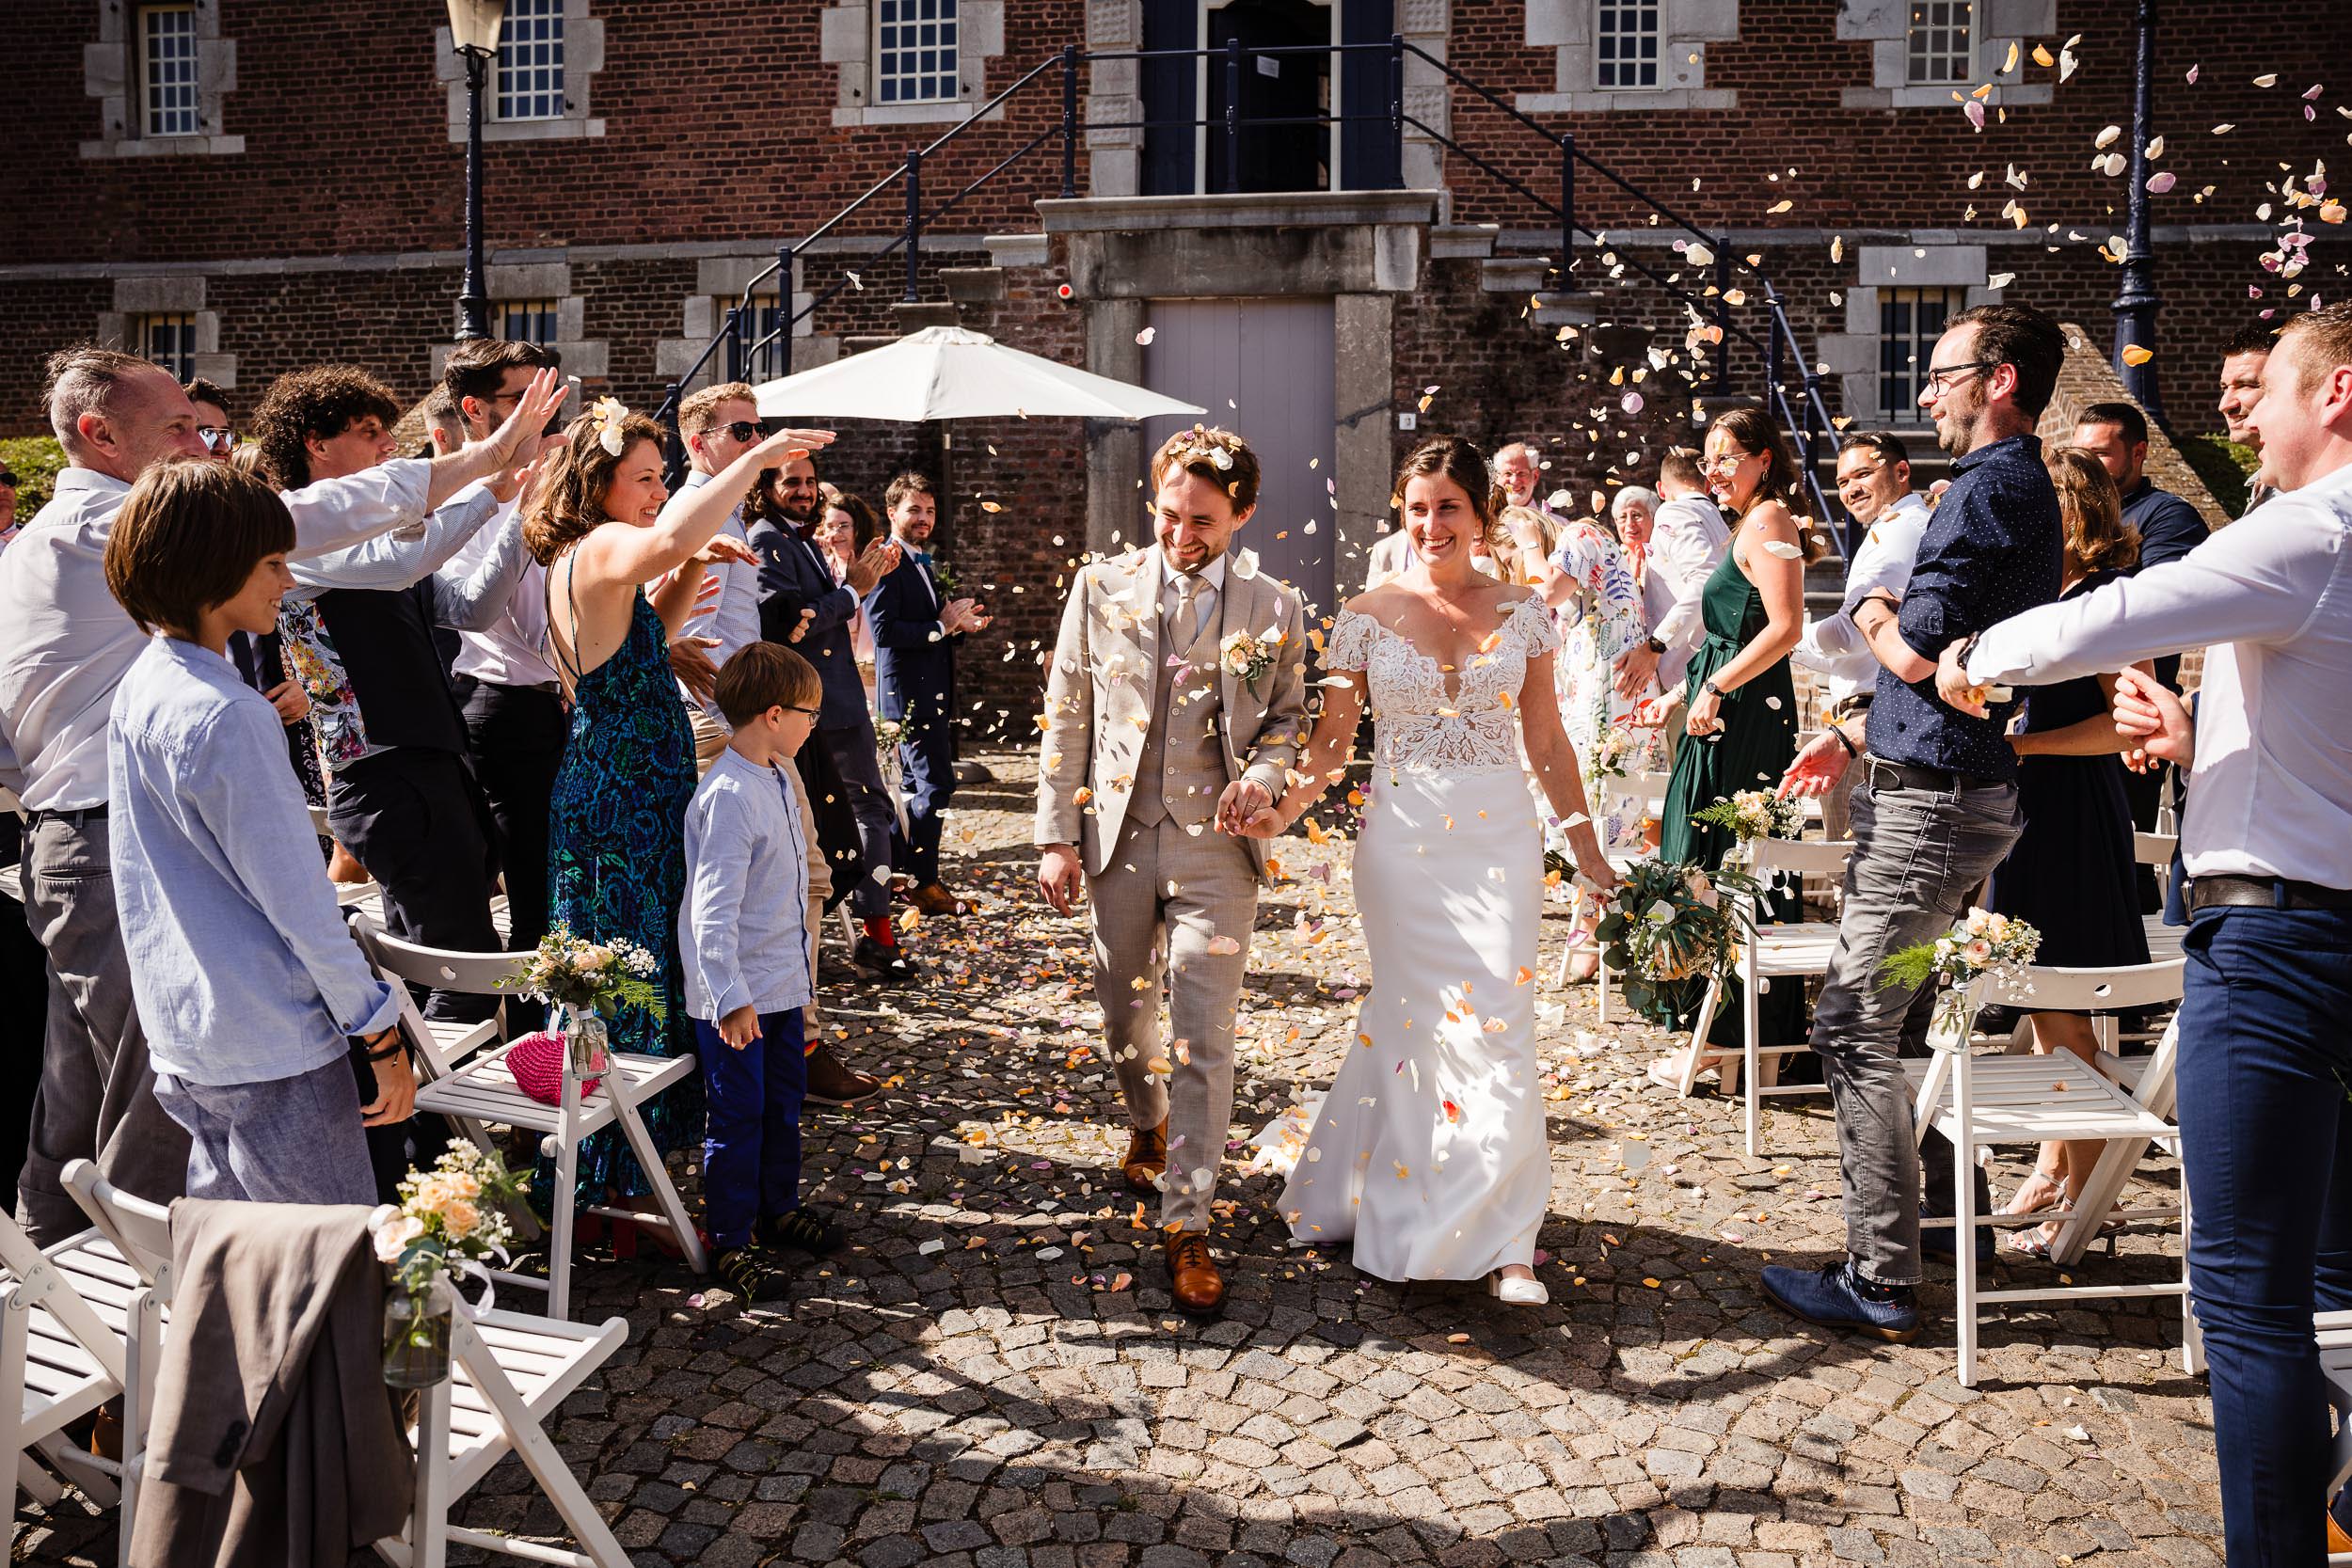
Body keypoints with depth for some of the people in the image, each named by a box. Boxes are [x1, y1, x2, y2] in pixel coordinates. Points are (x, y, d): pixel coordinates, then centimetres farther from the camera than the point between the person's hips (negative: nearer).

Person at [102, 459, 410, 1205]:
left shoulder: (138, 689, 8)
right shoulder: (227, 717, -20)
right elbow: (296, 898, -19)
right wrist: (381, 1034, -13)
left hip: (182, 1034, 10)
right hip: (271, 1046, -9)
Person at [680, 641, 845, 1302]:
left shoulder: (778, 776, 4)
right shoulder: (729, 795, -24)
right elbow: (712, 910, -27)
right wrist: (731, 998, -28)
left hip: (783, 981, 9)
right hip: (735, 996, -9)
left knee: (784, 1103, 21)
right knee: (738, 1116, 4)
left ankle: (779, 1208, 38)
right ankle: (732, 1241, 19)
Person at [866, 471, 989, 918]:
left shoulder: (923, 563, 18)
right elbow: (884, 631, -23)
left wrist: (961, 625, 5)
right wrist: (940, 626, -19)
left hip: (932, 693, 10)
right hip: (909, 692, -10)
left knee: (918, 786, 16)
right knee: (936, 783, -11)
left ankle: (903, 875, 25)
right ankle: (923, 883, -4)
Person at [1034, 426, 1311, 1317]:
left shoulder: (1272, 611, 1)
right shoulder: (1101, 589, 3)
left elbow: (1291, 716, 12)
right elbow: (1066, 718, 4)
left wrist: (1263, 772, -11)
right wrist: (1057, 836, 0)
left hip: (1215, 848, -2)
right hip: (1118, 840, 2)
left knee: (1203, 1042, -5)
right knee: (1124, 1016, 17)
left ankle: (1186, 1227, 5)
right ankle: (1147, 1127, 48)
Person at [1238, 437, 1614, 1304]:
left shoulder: (1521, 611, 5)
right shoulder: (1367, 616, 1)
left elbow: (1546, 738, 10)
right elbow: (1332, 743, -1)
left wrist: (1586, 845, 10)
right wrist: (1282, 810, -19)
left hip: (1499, 838, 1)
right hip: (1403, 839, 0)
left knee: (1497, 1027, -4)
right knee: (1417, 1021, 5)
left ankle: (1501, 1239, 11)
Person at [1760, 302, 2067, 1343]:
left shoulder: (1988, 488, -15)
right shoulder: (2025, 490, 18)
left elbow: (1916, 653, -21)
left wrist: (1870, 610, 0)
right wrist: (1856, 735, 21)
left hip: (1932, 803, -11)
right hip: (1939, 791, 11)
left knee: (1854, 1026, -8)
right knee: (1898, 1015, 20)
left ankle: (1881, 1284, -1)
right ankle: (1934, 1190, 34)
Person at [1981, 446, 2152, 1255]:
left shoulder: (2109, 593, -12)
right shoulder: (2044, 590, 13)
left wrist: (2024, 744, -19)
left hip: (2077, 810, -9)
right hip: (2033, 802, 9)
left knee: (2063, 1014, -4)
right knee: (2042, 1005, 15)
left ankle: (2083, 1197, 6)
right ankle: (2052, 1165, 28)